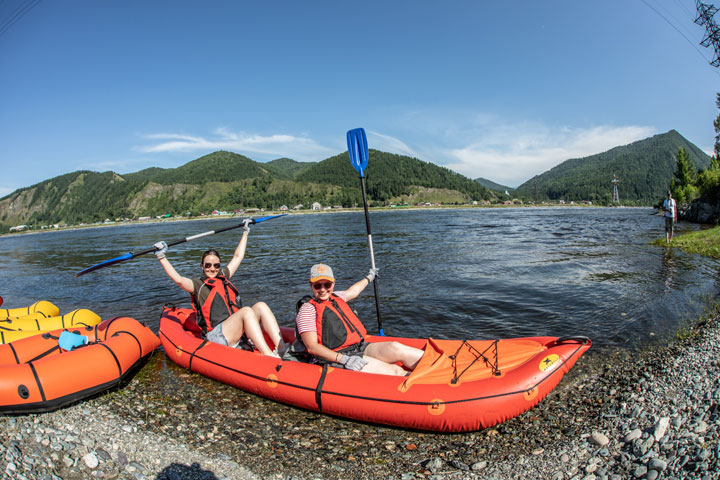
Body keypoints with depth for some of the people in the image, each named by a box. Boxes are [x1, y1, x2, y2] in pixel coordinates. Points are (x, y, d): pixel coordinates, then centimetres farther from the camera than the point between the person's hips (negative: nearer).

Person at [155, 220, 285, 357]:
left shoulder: (223, 277, 23)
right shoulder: (198, 284, 6)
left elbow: (237, 257, 32)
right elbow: (178, 279, -13)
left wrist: (245, 233, 38)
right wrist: (161, 257, -15)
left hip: (239, 333, 6)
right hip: (217, 336, -6)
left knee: (260, 306, -18)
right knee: (246, 310, -31)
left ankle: (281, 347, -34)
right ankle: (268, 356, -45)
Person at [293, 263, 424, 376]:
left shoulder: (336, 297, 16)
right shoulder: (307, 309, -8)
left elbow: (353, 291, 40)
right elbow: (312, 347, -15)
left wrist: (369, 278, 56)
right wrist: (344, 359, -24)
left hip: (359, 348, 7)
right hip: (334, 359, -7)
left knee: (395, 348, -17)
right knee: (394, 371, -21)